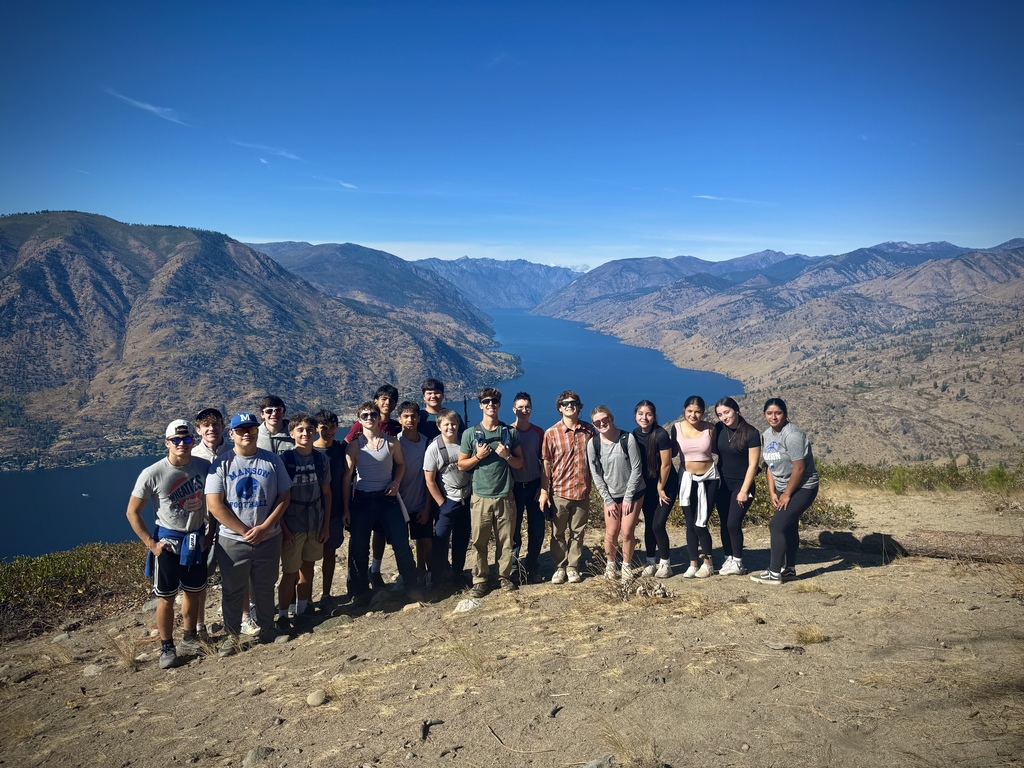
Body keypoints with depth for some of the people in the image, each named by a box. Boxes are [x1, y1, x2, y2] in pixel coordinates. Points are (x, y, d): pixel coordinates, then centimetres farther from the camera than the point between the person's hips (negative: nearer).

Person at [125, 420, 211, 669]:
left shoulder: (204, 467, -8)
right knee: (166, 597, 6)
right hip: (167, 542, -3)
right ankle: (167, 648, 22)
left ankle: (189, 638, 35)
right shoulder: (152, 474, -15)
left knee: (193, 592, 16)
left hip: (197, 540, 3)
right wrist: (151, 544, -11)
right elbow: (132, 512, -8)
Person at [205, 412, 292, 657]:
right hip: (232, 541, -1)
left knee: (265, 588, 16)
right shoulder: (222, 463, -6)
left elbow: (284, 496, -1)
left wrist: (264, 527, -13)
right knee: (232, 591, 12)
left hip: (269, 539, 1)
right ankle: (232, 636, 31)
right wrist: (244, 531, -14)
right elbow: (214, 504, -11)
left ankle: (267, 630, 35)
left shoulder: (272, 460, -1)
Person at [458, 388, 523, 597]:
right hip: (481, 497, -1)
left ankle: (504, 576, 23)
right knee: (479, 542, 4)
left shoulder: (510, 432, 4)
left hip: (505, 497, 1)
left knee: (505, 541, 7)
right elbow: (461, 465, 3)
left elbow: (519, 463, 8)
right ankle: (480, 580, 18)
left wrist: (507, 456, -12)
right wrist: (478, 456, -14)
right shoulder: (470, 434, -1)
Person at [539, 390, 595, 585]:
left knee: (577, 532, 11)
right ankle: (560, 567, 23)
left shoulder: (588, 430, 1)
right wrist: (544, 491, -6)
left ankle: (573, 567, 24)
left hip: (582, 491, 2)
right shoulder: (551, 433, -6)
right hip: (559, 492, -2)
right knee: (558, 533, 9)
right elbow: (546, 463, -4)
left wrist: (592, 485, 9)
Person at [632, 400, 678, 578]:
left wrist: (660, 488, -9)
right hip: (647, 486, 5)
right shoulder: (635, 435, -5)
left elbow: (666, 464, -17)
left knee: (658, 524, -7)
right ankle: (651, 561, 23)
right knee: (648, 524, 8)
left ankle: (665, 563, 12)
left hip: (666, 485, -5)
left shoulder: (661, 434, -22)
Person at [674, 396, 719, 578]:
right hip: (687, 479, 2)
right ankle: (693, 564, 15)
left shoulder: (709, 429, -7)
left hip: (708, 479, -1)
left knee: (700, 524, -2)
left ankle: (707, 562, 19)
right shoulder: (677, 428, -5)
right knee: (690, 524, 4)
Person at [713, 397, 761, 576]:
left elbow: (753, 464, -13)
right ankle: (728, 560, 19)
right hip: (723, 485, 4)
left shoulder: (751, 434, -14)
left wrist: (744, 490, -14)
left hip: (741, 485, -4)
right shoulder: (719, 429, -2)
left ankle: (738, 563, 8)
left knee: (733, 523, -8)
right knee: (724, 524, 7)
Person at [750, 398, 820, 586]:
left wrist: (786, 495, -15)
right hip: (783, 489, 8)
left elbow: (799, 468, -22)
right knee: (789, 527, 16)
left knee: (777, 525, -13)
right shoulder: (767, 435, 3)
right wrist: (772, 493, 0)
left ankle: (774, 573, -6)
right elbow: (769, 466, 8)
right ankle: (789, 569, 29)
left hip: (803, 487, -8)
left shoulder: (792, 434, -21)